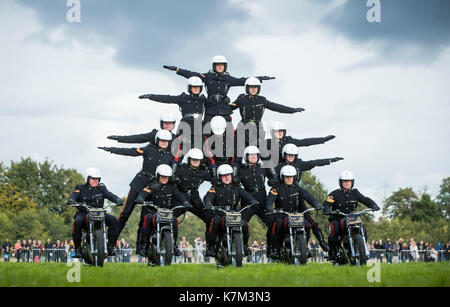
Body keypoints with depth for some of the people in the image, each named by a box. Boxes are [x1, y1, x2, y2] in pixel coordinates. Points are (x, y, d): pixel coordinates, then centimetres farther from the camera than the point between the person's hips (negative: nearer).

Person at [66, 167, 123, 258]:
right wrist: (71, 201, -33)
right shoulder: (80, 188, 8)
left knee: (113, 220, -23)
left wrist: (118, 200, -22)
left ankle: (111, 245, -14)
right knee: (77, 221, -36)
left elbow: (109, 195, 0)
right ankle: (77, 247, -22)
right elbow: (74, 195, -8)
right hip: (83, 213, -2)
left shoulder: (101, 188, 14)